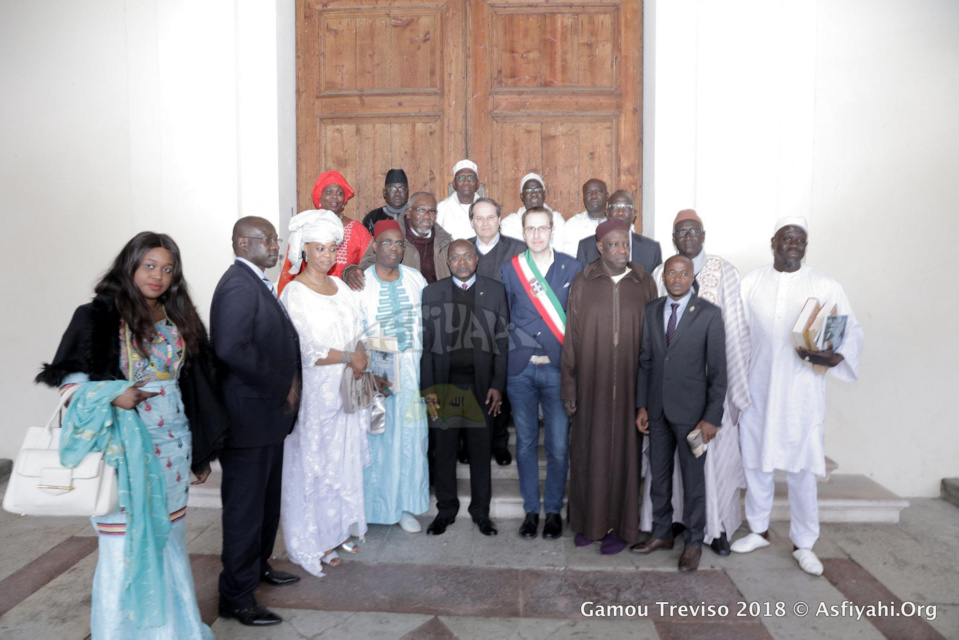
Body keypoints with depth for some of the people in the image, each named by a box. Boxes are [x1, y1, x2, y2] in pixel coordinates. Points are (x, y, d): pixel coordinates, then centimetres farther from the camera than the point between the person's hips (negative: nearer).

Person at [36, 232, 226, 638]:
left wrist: (202, 451, 11)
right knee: (125, 543, 3)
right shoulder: (99, 316, -5)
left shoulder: (179, 320, 8)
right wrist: (112, 394, -23)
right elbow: (68, 376, -4)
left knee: (168, 538, 13)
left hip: (172, 445, 4)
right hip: (125, 447, -4)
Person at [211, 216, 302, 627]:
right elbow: (232, 348, -30)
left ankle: (258, 565, 42)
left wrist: (288, 384, -2)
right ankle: (237, 596, 20)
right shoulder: (238, 285, -18)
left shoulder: (258, 283, 12)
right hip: (248, 415, -10)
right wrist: (283, 386, -19)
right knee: (245, 506, 4)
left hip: (269, 411, 10)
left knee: (267, 498, 22)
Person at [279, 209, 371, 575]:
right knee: (313, 464, 5)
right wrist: (349, 357, -12)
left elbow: (358, 333, 10)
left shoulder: (341, 287, 9)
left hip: (348, 388, 6)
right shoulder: (294, 293, -11)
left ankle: (340, 528, 31)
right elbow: (306, 351, -17)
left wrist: (358, 359, -10)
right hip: (315, 391, -6)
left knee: (346, 459, 14)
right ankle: (313, 541, 20)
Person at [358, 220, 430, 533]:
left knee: (410, 436, 6)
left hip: (412, 368, 2)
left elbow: (427, 324, 7)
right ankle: (372, 504, 21)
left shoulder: (416, 279, 4)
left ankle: (405, 505, 21)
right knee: (375, 438, 4)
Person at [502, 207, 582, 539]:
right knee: (525, 444, 10)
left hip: (557, 368, -1)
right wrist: (521, 343, -3)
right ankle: (531, 510, 25)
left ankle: (554, 511, 22)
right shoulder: (510, 268, 5)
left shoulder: (572, 267, 3)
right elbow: (503, 318, 7)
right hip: (520, 368, 1)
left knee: (558, 446, 2)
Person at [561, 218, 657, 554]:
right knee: (589, 451, 8)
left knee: (625, 451, 8)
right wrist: (569, 388, -2)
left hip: (630, 385, 0)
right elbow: (571, 338, 0)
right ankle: (590, 521, 27)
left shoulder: (644, 283, 1)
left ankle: (622, 526, 24)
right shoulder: (582, 284, -1)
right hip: (592, 384, 0)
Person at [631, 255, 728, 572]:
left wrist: (712, 417, -11)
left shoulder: (709, 314, -7)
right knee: (658, 475, 14)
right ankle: (661, 533, 31)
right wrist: (642, 405, 5)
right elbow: (645, 361, 8)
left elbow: (718, 369, -7)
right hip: (658, 409, 4)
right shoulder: (651, 311, 6)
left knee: (693, 479, 7)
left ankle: (694, 542, 23)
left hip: (691, 411, -4)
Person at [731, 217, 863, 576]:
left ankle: (803, 544, 23)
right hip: (758, 390, 2)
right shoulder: (751, 282, 2)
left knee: (802, 470, 4)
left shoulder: (826, 286, -2)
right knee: (755, 463, 12)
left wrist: (834, 357, -22)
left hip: (801, 393, -1)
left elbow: (853, 330, -1)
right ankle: (759, 530, 31)